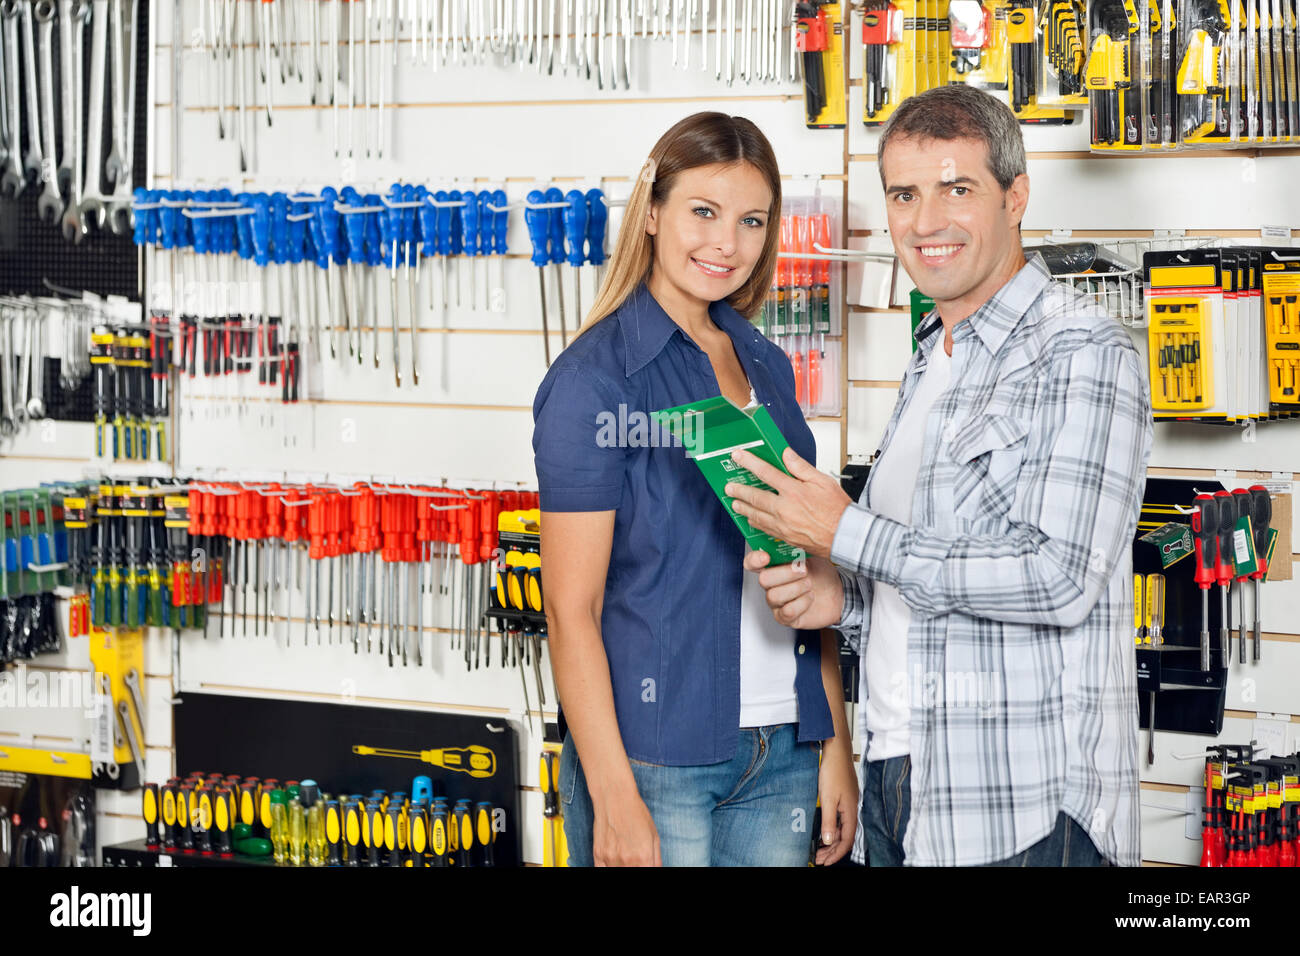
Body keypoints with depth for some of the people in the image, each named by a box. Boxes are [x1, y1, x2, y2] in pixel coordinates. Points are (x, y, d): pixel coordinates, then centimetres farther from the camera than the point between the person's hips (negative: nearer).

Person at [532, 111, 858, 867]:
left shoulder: (768, 368, 10)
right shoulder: (594, 378, -9)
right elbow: (572, 611, -12)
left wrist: (836, 745, 9)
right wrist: (614, 796, -17)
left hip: (780, 755, 6)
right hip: (656, 760, -6)